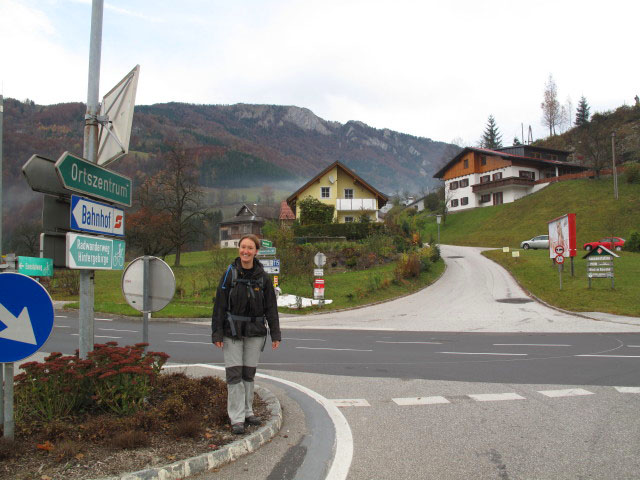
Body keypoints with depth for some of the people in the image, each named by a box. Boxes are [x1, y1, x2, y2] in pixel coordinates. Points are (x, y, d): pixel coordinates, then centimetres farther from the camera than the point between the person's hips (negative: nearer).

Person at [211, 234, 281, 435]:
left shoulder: (263, 277, 0)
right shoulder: (230, 274, -6)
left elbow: (271, 307, 3)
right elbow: (219, 305, -5)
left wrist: (275, 334, 0)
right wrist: (217, 334, -9)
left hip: (255, 332, 2)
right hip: (232, 331, -2)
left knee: (249, 373, 12)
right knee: (234, 373, -2)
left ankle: (247, 412, 26)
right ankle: (237, 418, 5)